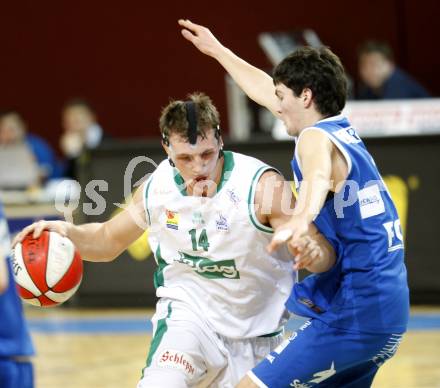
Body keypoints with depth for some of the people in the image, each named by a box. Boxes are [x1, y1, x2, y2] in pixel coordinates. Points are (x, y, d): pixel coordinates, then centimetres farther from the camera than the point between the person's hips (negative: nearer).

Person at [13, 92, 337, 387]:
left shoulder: (262, 184, -22)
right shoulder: (158, 187, -10)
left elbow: (327, 255, -24)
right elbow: (107, 241, 8)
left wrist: (313, 253, -49)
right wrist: (66, 231, -14)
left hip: (256, 335, 0)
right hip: (188, 315, 0)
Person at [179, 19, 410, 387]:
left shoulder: (316, 138, -9)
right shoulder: (344, 131, 17)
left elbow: (319, 175, -36)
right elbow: (265, 90, 33)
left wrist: (302, 218, -57)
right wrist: (218, 50, 46)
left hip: (352, 314, -10)